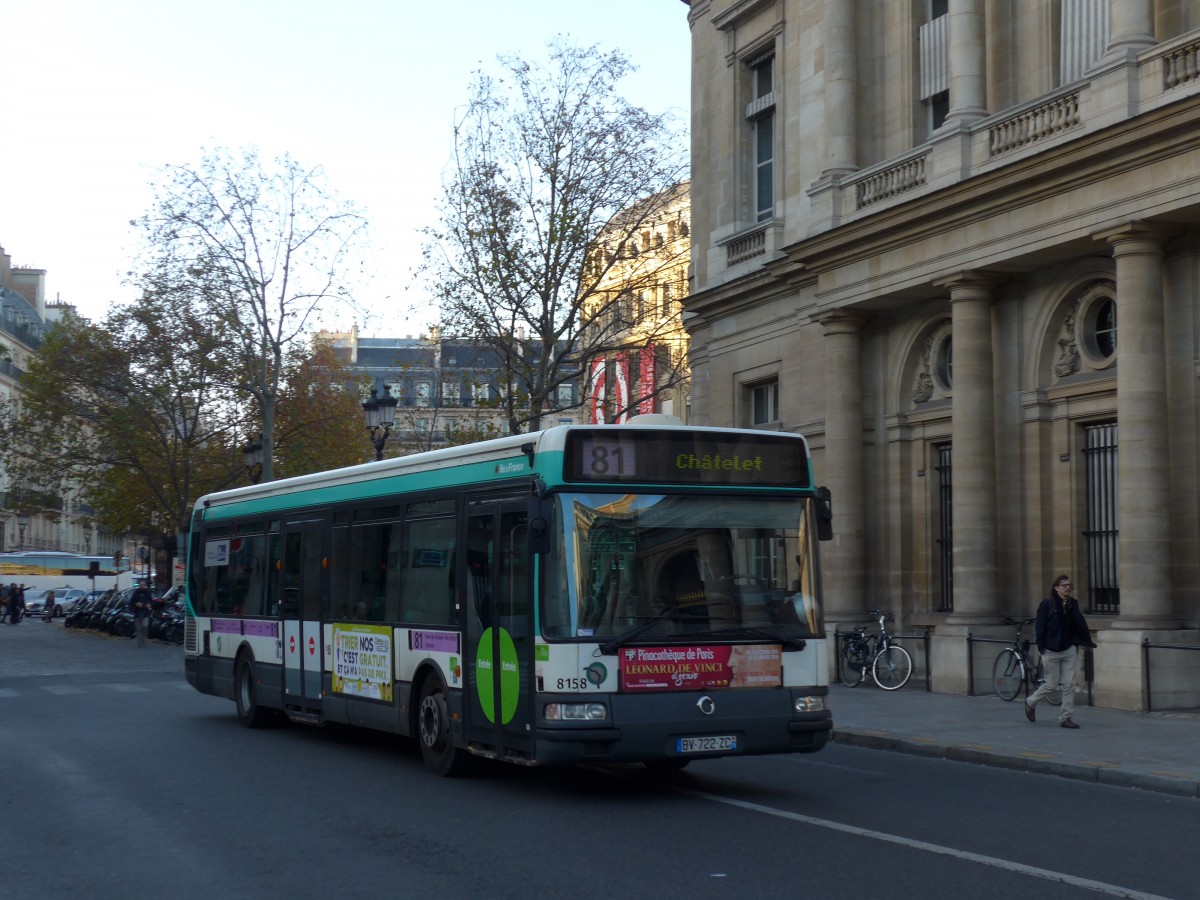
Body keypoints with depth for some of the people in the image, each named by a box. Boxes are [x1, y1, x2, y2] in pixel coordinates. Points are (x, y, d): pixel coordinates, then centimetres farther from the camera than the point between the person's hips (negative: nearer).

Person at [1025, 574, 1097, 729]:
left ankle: (1066, 718, 8)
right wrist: (1041, 647, -15)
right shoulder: (1047, 604, -8)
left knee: (1069, 685, 1)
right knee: (1051, 685, 2)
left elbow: (1080, 624, 9)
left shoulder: (1073, 603, 6)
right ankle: (1031, 703, 27)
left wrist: (1088, 642, 7)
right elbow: (1041, 626, -9)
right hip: (1052, 651, -5)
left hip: (1070, 649, 5)